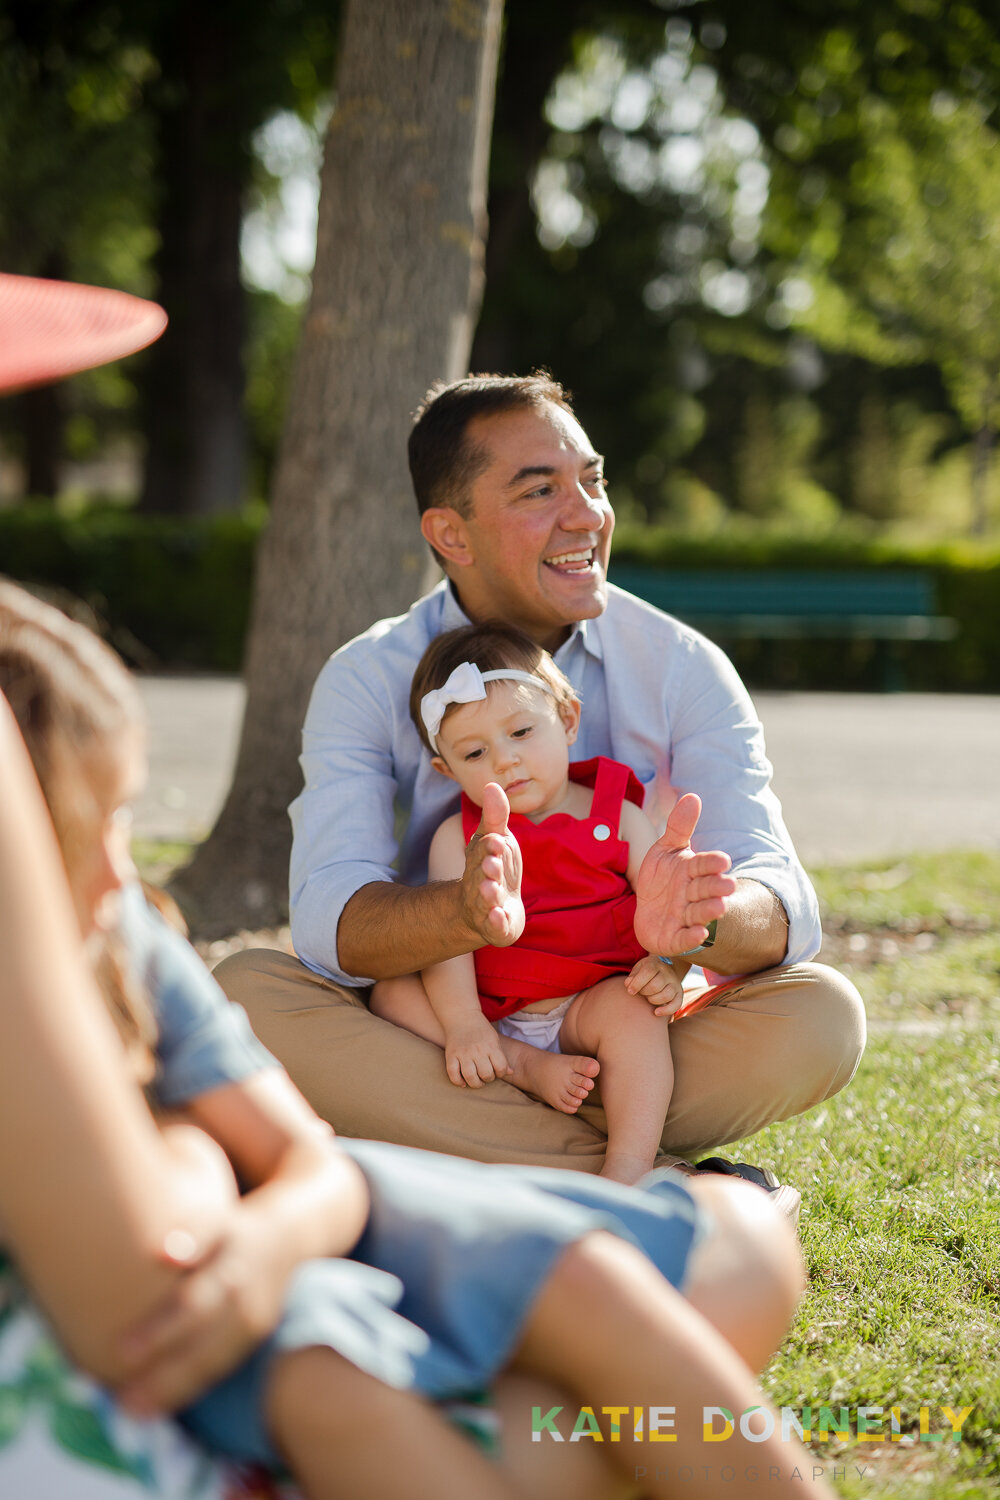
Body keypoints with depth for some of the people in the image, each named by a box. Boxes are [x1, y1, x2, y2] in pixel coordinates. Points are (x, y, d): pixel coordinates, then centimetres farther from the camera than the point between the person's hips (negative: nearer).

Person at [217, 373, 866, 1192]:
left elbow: (784, 905, -14)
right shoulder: (367, 681, -5)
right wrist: (466, 912, -43)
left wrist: (699, 920, -40)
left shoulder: (684, 669, -3)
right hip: (439, 1046, 0)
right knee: (247, 991, -28)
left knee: (823, 1015, -25)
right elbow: (329, 922, -20)